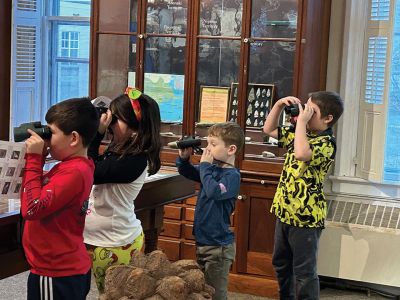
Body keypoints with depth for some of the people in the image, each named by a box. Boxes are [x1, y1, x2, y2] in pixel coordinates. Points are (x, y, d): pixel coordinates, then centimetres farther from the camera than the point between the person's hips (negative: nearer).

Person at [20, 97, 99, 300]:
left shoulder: (73, 172, -22)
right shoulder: (75, 166, 9)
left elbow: (31, 208, -26)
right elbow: (37, 195, 14)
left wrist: (34, 158, -20)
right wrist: (35, 159, 3)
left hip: (56, 275, -10)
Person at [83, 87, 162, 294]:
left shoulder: (135, 161, -22)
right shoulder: (119, 149, 4)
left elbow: (92, 174, -23)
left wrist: (96, 133, -20)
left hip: (115, 246, -8)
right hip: (100, 238, 9)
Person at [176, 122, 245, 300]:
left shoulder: (232, 175, -20)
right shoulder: (212, 168, 2)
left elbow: (214, 191, -37)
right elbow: (187, 172, 17)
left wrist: (205, 165, -24)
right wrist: (184, 157, -3)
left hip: (218, 245, -8)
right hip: (201, 239, 8)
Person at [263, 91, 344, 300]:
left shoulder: (326, 143, -19)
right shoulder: (299, 133, 7)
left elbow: (301, 153, -38)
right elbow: (269, 130, 17)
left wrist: (301, 121, -29)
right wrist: (279, 105, 2)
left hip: (305, 215, -9)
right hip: (285, 210, 9)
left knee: (304, 271, 0)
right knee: (281, 263, 22)